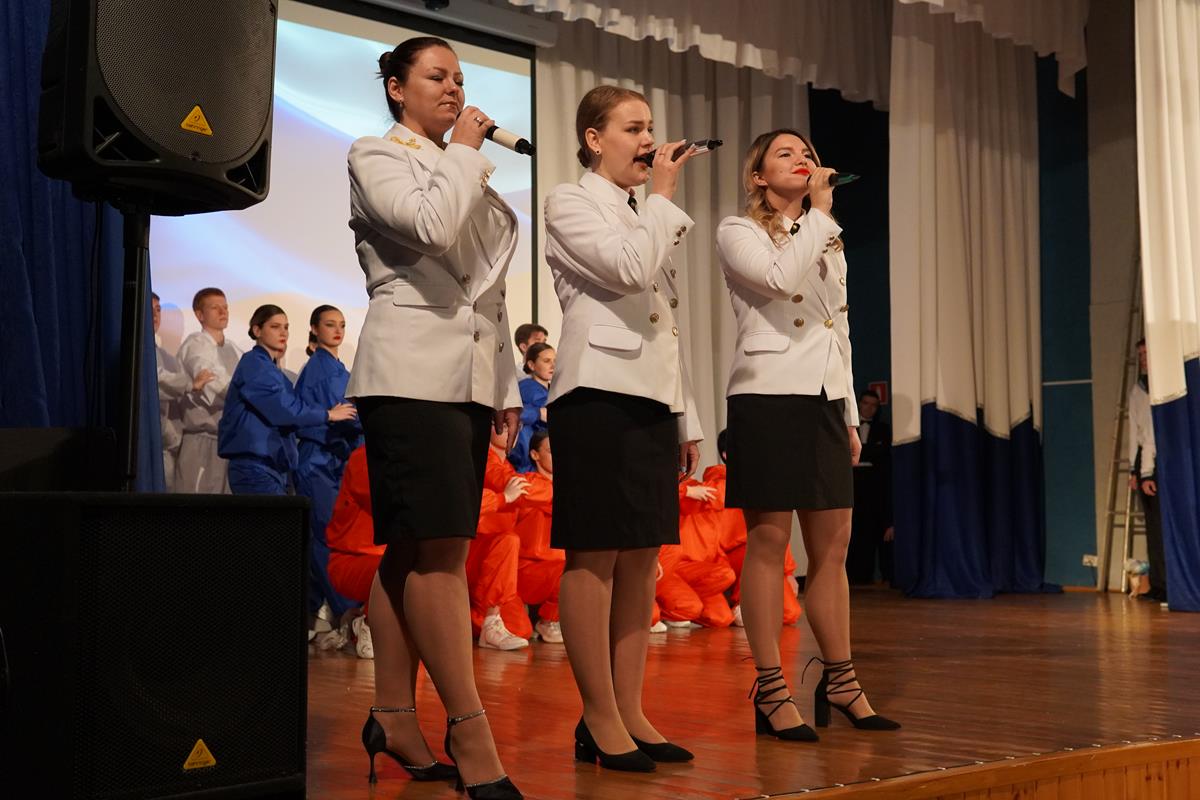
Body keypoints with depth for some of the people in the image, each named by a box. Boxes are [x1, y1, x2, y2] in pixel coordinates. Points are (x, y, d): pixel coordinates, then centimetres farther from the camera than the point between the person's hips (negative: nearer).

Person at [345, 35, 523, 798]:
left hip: (471, 378, 7)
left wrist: (507, 384, 17)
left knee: (415, 549, 8)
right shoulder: (376, 155, 3)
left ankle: (394, 715, 12)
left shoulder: (465, 174, 23)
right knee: (441, 548, -11)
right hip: (412, 373, -7)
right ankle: (469, 729, -9)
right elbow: (432, 227, -18)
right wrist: (464, 152, -3)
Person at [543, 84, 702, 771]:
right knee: (595, 557, -5)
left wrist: (688, 418, 17)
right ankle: (600, 720, 1)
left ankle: (631, 714, 12)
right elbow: (629, 270, -17)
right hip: (600, 393, -8)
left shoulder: (646, 218, 22)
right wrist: (664, 195, -5)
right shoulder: (570, 204, 1)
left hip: (653, 398, 8)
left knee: (642, 558, 6)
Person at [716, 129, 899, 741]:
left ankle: (839, 679, 16)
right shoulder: (738, 231, 2)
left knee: (833, 543, 7)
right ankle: (770, 690, 0)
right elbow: (781, 278, -19)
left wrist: (851, 415, 17)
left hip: (824, 398, 7)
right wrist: (820, 211, -9)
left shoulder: (827, 242, 22)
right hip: (768, 395, -6)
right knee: (769, 539, -6)